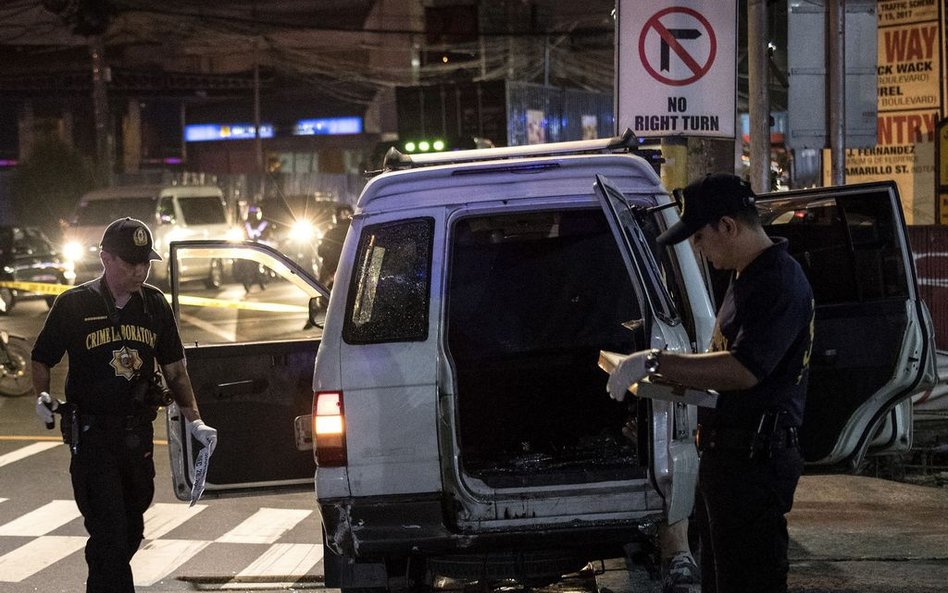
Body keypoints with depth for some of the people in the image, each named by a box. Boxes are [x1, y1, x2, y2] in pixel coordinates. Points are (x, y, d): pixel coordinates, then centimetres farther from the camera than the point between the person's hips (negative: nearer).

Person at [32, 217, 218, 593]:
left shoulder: (154, 304, 7)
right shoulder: (74, 305, -5)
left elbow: (174, 368, 13)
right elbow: (42, 360, 4)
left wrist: (194, 421, 4)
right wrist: (43, 397, -15)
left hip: (138, 434, 5)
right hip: (91, 436, -5)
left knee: (131, 533, 15)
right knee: (109, 535, -12)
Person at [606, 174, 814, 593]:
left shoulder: (780, 282, -17)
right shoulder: (745, 278, 17)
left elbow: (743, 370, -27)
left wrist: (657, 362, -23)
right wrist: (672, 376, 8)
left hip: (755, 460, -11)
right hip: (727, 455, 11)